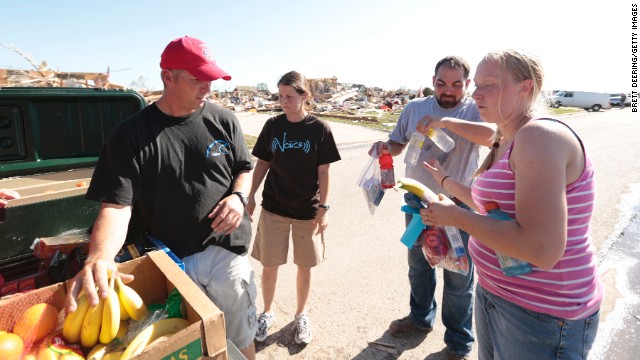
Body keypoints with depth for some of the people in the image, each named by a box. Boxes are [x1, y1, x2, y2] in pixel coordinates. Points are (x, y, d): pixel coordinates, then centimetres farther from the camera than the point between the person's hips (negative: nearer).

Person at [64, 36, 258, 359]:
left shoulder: (223, 121, -1)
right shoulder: (130, 135, -8)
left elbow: (244, 168, 9)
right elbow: (117, 206, -13)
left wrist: (239, 196, -12)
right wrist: (98, 259, -30)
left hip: (227, 252, 2)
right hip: (169, 263, -1)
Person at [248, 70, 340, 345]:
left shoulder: (319, 128, -7)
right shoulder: (272, 126, -1)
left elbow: (323, 171, -5)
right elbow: (262, 163, 6)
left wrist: (324, 207, -6)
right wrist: (251, 197, 4)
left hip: (307, 210, -1)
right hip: (273, 207, 2)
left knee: (305, 266, 12)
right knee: (269, 265, 10)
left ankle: (301, 314, 35)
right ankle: (267, 312, 35)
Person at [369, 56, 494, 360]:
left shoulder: (475, 111, -9)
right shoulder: (414, 108, 2)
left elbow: (495, 135, -29)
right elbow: (398, 144, 9)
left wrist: (447, 122, -37)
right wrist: (386, 146, -14)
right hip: (417, 201, 4)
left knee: (459, 277, 9)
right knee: (418, 265, 20)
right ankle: (421, 318, 46)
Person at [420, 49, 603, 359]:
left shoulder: (541, 136, -23)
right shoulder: (506, 143, 6)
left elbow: (542, 250, -32)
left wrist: (455, 216, -22)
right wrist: (446, 180, 25)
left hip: (542, 316, -9)